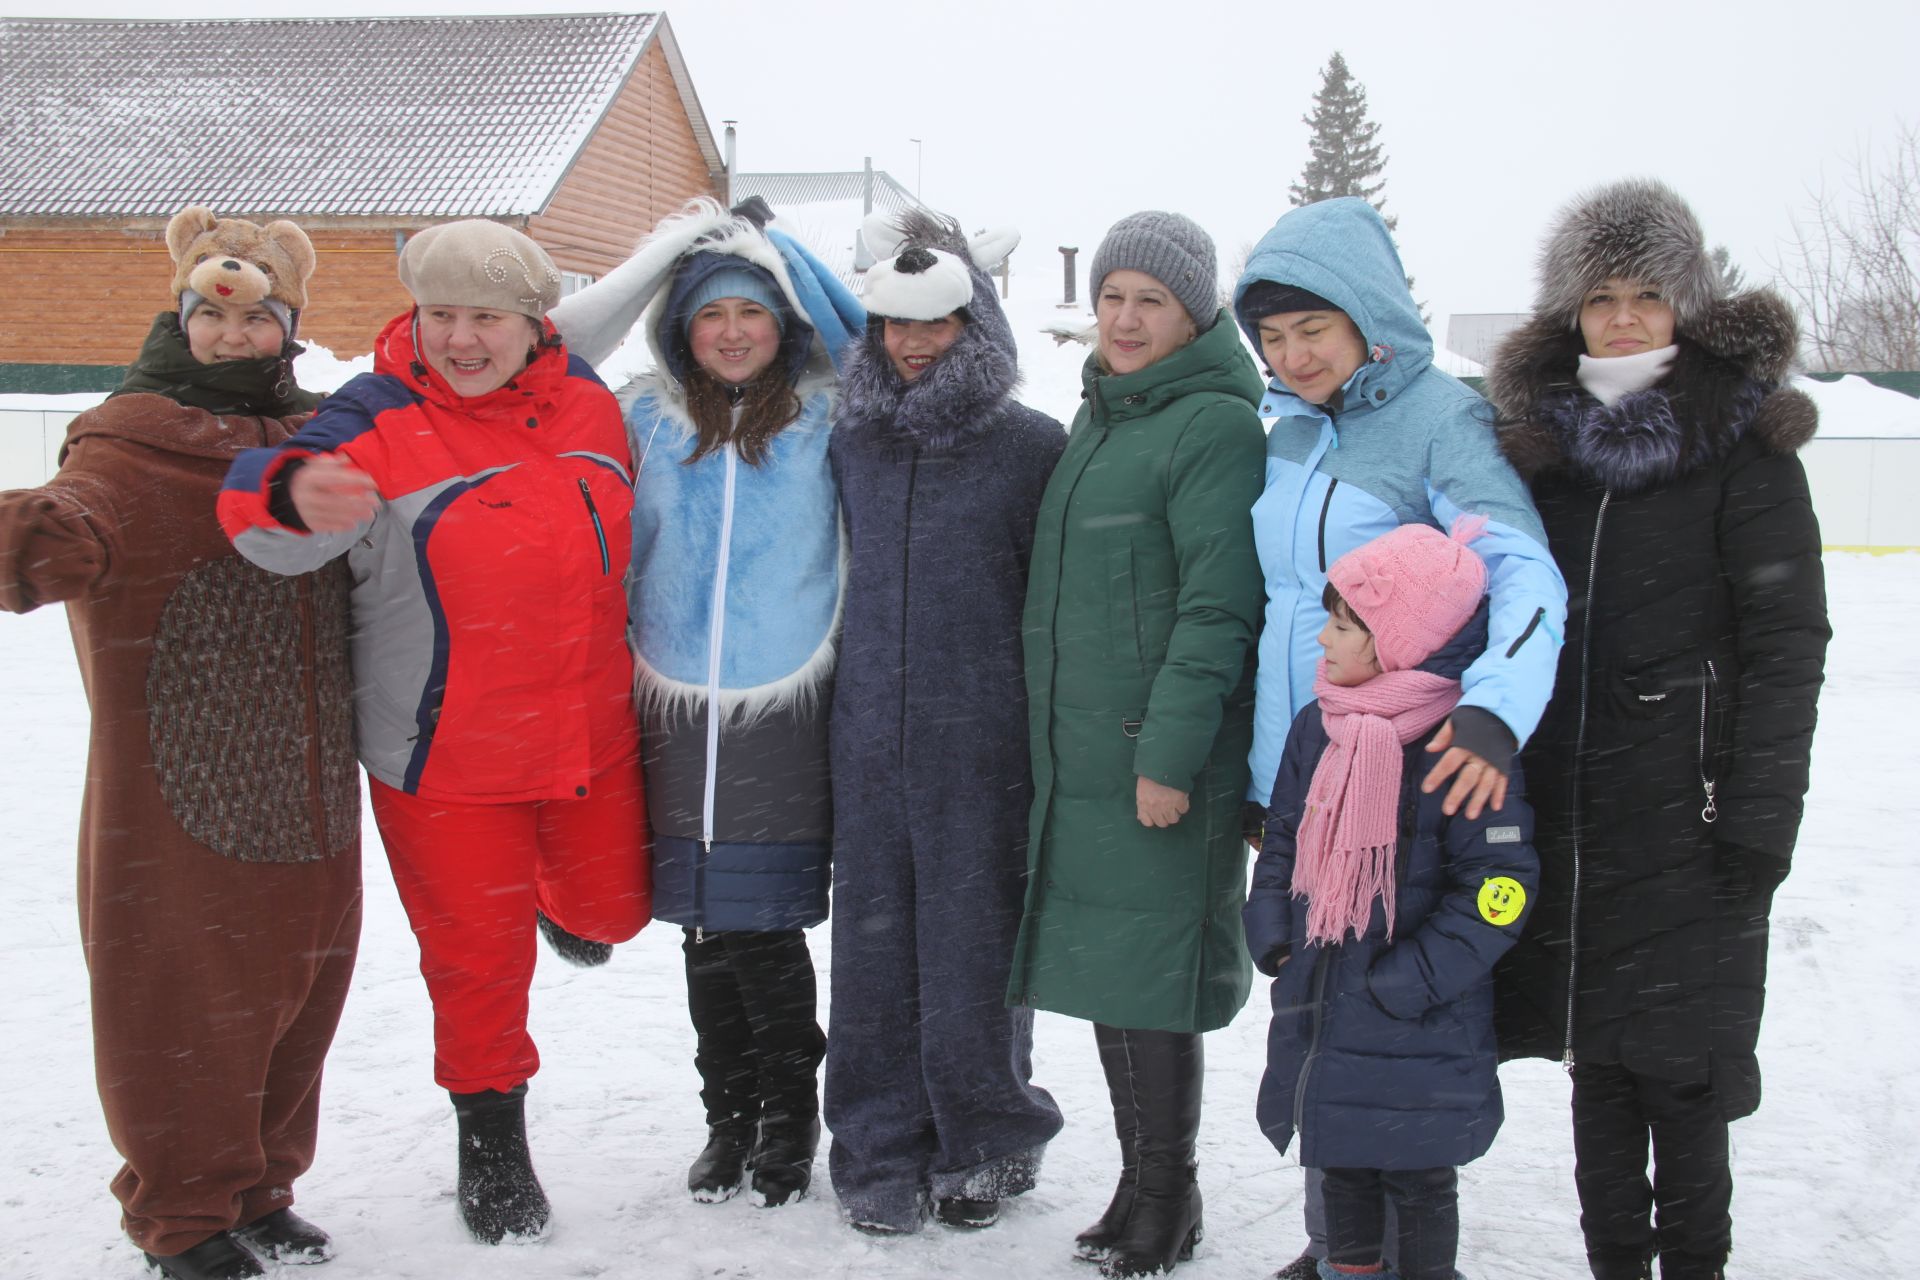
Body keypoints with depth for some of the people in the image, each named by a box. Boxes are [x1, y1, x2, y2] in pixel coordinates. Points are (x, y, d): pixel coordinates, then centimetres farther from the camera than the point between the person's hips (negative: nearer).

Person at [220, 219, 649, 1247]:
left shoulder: (587, 404, 0)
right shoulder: (379, 421, -16)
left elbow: (625, 533, 17)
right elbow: (268, 525, -32)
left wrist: (633, 654, 22)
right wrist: (297, 489, -55)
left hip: (593, 739, 4)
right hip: (446, 759, -4)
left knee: (612, 908, 20)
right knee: (477, 954, 8)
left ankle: (557, 888, 57)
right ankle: (492, 1142, 31)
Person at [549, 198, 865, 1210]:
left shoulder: (827, 415, 3)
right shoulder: (646, 417, 8)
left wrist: (779, 249, 2)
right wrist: (666, 253, 4)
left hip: (786, 711, -2)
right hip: (677, 712, 2)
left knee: (762, 930, -2)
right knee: (707, 931, 8)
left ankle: (789, 1116, 19)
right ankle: (730, 1116, 25)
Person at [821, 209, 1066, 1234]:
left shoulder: (1033, 447, -2)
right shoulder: (851, 441, 10)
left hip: (983, 741, -3)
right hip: (870, 736, 4)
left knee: (972, 941, 3)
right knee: (874, 937, 6)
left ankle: (981, 1147, 20)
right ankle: (881, 1150, 18)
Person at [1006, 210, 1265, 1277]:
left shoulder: (1213, 426, -10)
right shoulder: (1098, 423, 18)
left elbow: (1220, 605, -17)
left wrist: (1170, 752, -20)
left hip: (1164, 760, -8)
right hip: (1081, 757, 8)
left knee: (1148, 974, -4)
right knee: (1102, 965, 12)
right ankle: (1139, 1182, 24)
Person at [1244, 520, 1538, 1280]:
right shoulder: (1318, 727, 3)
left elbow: (1499, 887, -18)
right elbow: (1282, 840, 15)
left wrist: (1410, 982, -19)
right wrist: (1271, 933, 2)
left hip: (1418, 1038, -6)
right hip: (1317, 1007, 6)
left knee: (1418, 1175, 9)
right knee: (1340, 1162, 20)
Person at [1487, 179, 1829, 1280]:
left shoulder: (1743, 444, -3)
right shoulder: (1544, 440, 12)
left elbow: (1788, 642, -7)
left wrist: (1762, 813, -13)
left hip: (1686, 812, -5)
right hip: (1563, 806, 5)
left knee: (1680, 1060, -2)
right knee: (1594, 1049, 10)